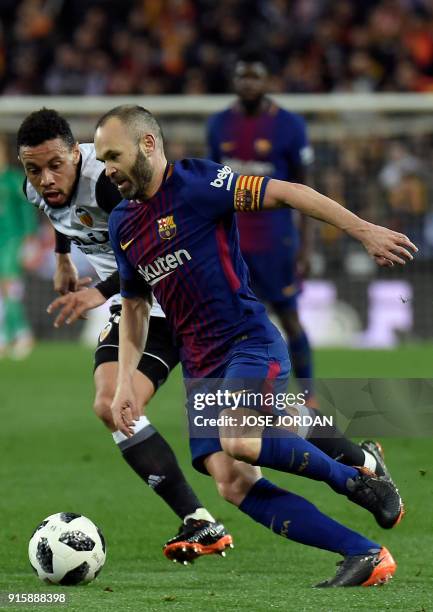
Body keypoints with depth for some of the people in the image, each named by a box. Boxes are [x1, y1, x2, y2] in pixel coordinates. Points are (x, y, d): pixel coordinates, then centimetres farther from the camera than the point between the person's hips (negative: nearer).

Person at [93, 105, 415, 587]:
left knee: (237, 441, -33)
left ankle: (354, 478, -10)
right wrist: (124, 382, 13)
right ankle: (366, 556, -10)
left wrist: (365, 232, -21)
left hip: (251, 345, -7)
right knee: (233, 483, -12)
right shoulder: (122, 225, 14)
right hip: (201, 368, 7)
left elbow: (287, 193, -14)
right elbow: (134, 308, 24)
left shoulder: (196, 183, -8)